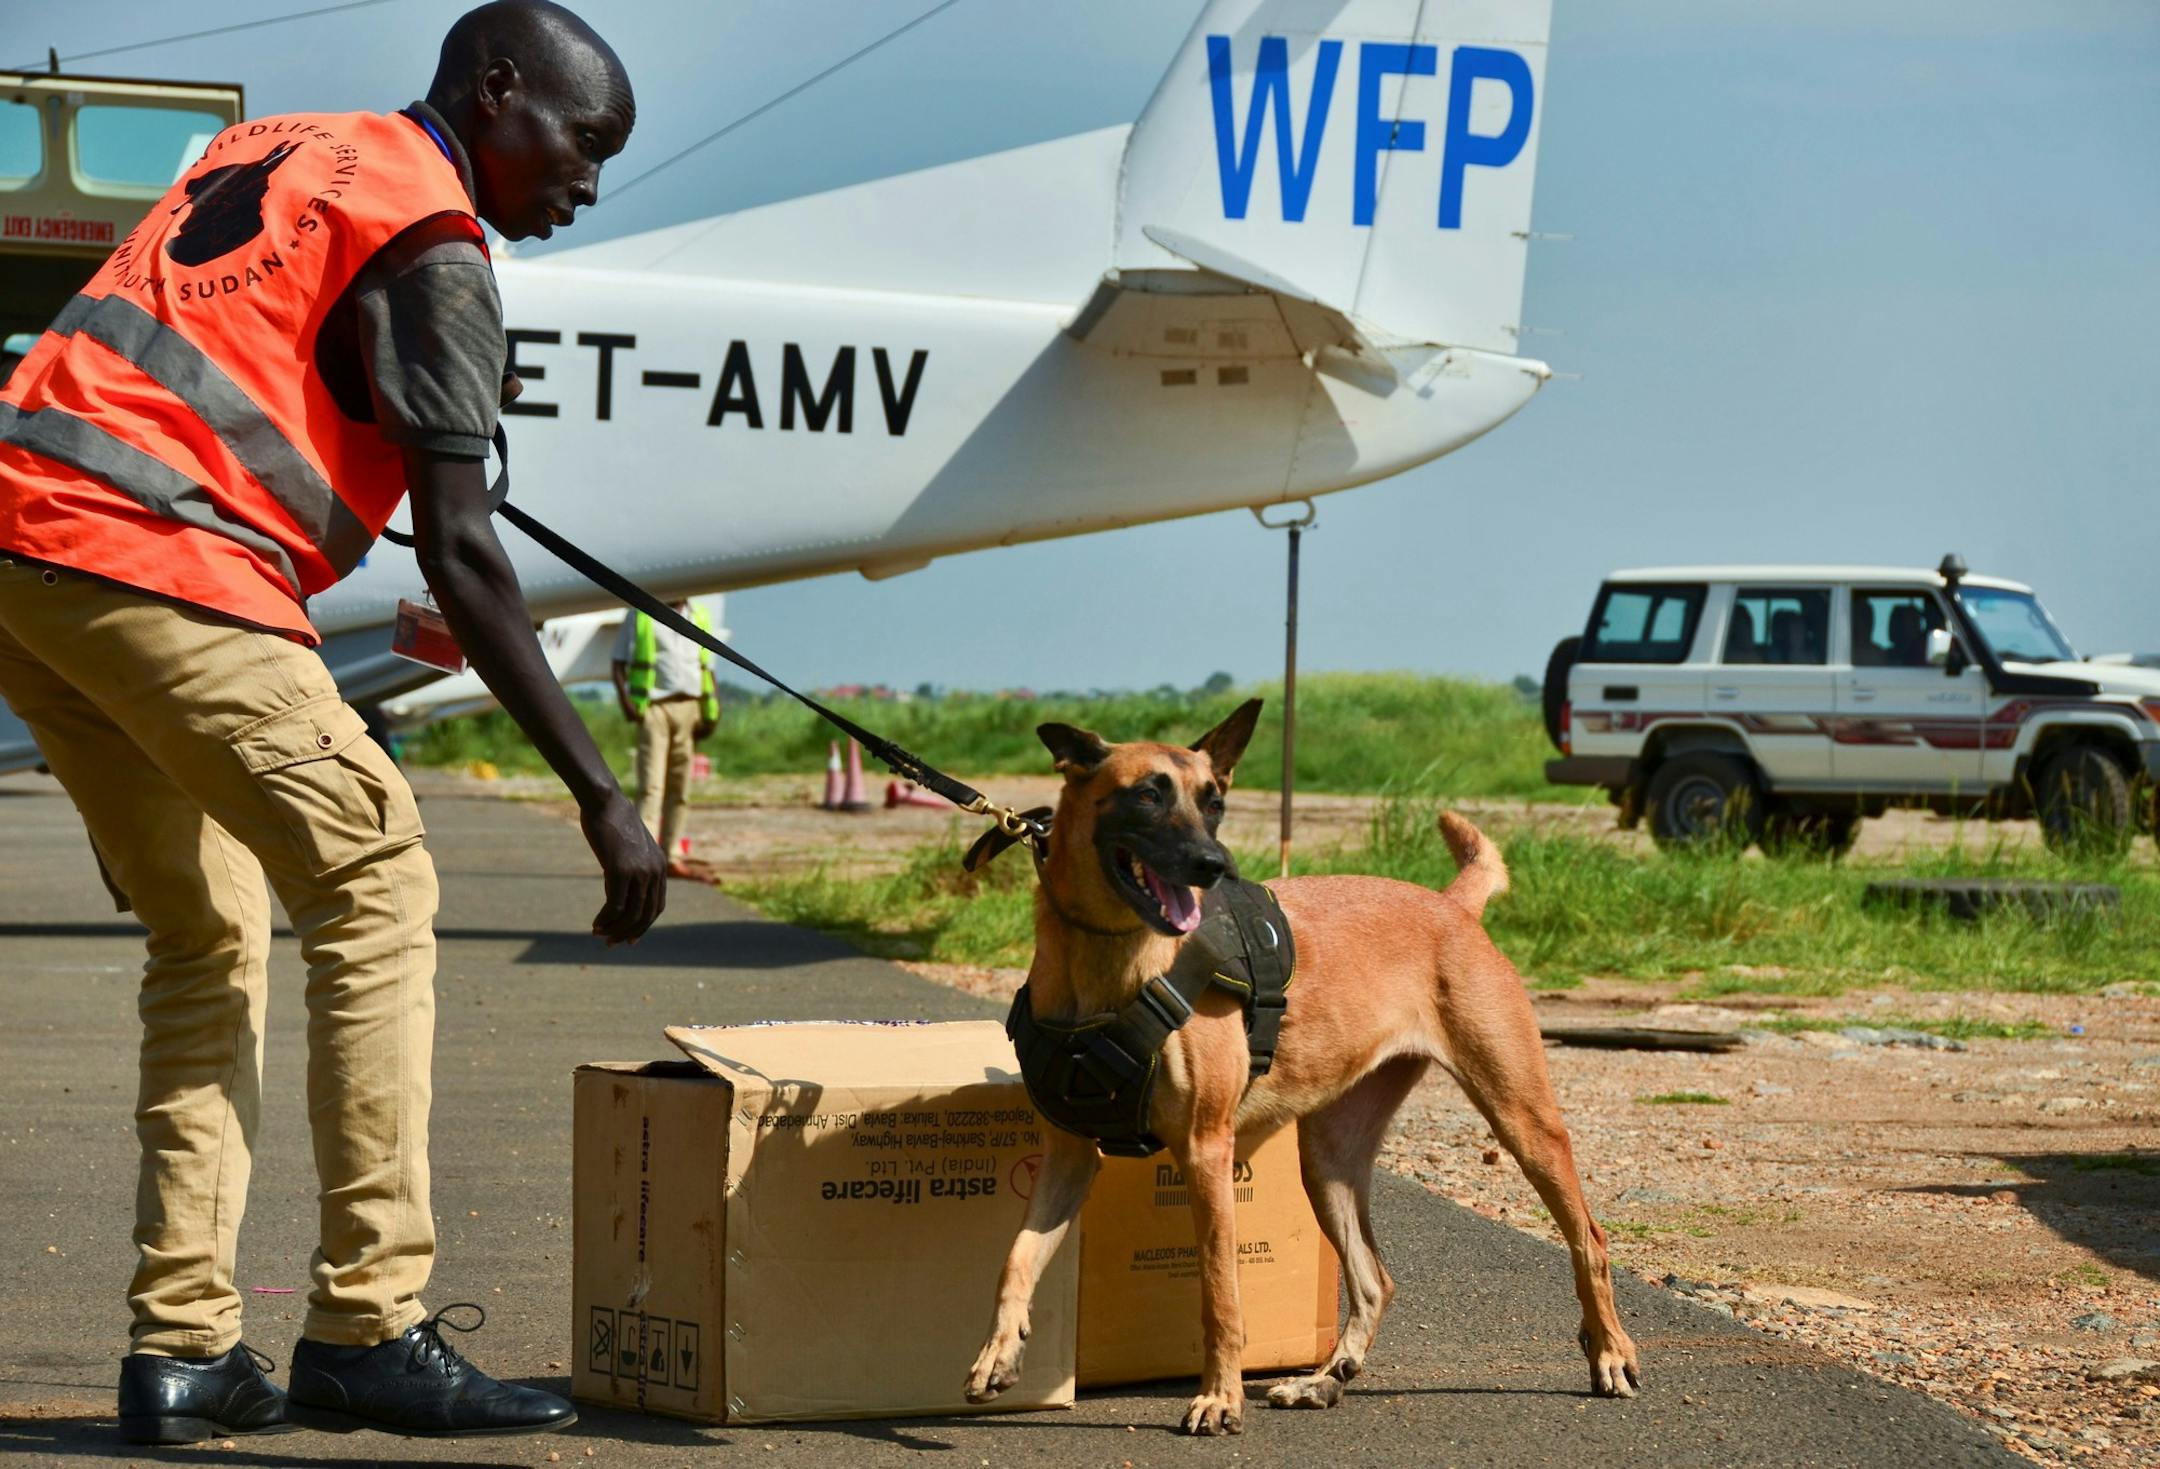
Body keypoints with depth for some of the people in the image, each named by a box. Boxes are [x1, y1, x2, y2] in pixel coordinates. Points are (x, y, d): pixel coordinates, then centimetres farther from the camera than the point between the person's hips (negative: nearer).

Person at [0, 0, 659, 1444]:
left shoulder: (269, 151, 24)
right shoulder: (433, 250, -2)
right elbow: (459, 555, -9)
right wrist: (601, 794, -9)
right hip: (153, 565, -9)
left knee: (210, 935, 15)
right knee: (376, 887, -3)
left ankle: (181, 1345, 9)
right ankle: (367, 1327, -7)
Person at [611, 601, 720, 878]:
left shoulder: (698, 618, 15)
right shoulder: (641, 614, 3)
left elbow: (707, 668, 18)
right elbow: (619, 661, 3)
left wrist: (709, 713, 6)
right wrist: (625, 700, -12)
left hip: (688, 708, 5)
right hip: (654, 706, -5)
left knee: (680, 787, 6)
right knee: (651, 784, -13)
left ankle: (671, 856, 12)